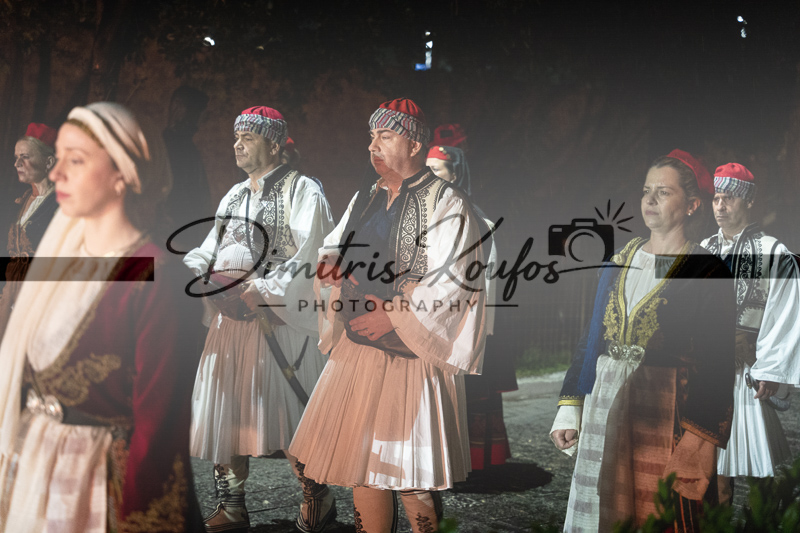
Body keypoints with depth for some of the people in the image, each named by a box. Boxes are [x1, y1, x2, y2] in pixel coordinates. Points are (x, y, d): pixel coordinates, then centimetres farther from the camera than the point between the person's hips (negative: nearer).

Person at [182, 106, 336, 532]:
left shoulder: (302, 191, -2)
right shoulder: (234, 196, 20)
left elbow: (306, 258, -11)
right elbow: (210, 251, 17)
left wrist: (264, 291, -19)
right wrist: (188, 269, -3)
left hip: (280, 318, -7)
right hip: (231, 316, 7)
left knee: (284, 408, -5)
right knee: (227, 407, 6)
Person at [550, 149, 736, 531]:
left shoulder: (707, 271, -5)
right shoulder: (620, 262, 12)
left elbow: (717, 364, -8)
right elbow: (592, 338, 13)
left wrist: (698, 443, -15)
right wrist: (569, 411, 7)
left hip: (666, 414, -5)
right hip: (605, 409, 5)